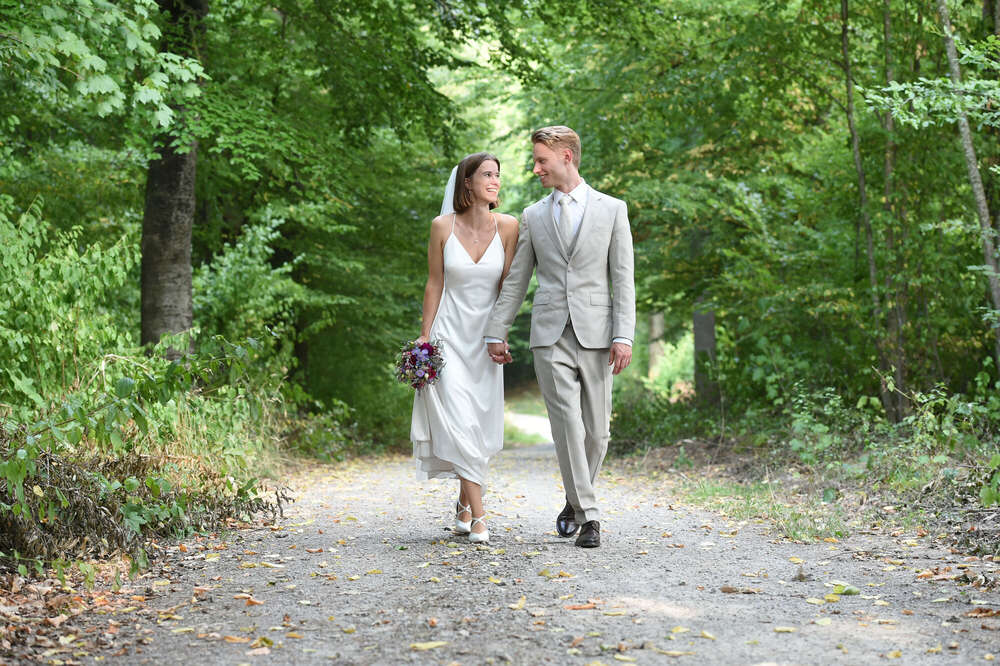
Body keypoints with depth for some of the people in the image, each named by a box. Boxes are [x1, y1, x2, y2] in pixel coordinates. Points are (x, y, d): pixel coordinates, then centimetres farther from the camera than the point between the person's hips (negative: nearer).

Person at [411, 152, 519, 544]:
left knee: (481, 426, 6)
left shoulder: (507, 226, -3)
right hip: (450, 335, -2)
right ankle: (477, 516, -10)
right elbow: (435, 284, 2)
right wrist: (424, 335, 0)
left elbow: (509, 285, 0)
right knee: (460, 422, -12)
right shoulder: (443, 226, -4)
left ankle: (464, 504, 26)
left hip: (486, 337, 2)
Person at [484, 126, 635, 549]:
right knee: (567, 426, -9)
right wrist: (497, 332, 8)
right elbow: (515, 280, 14)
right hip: (550, 335, 1)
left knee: (596, 431, 4)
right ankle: (587, 515, -4)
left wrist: (624, 335, -8)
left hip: (595, 335, -1)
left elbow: (623, 279, 1)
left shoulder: (612, 210, 5)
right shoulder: (533, 217, 12)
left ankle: (575, 501, 25)